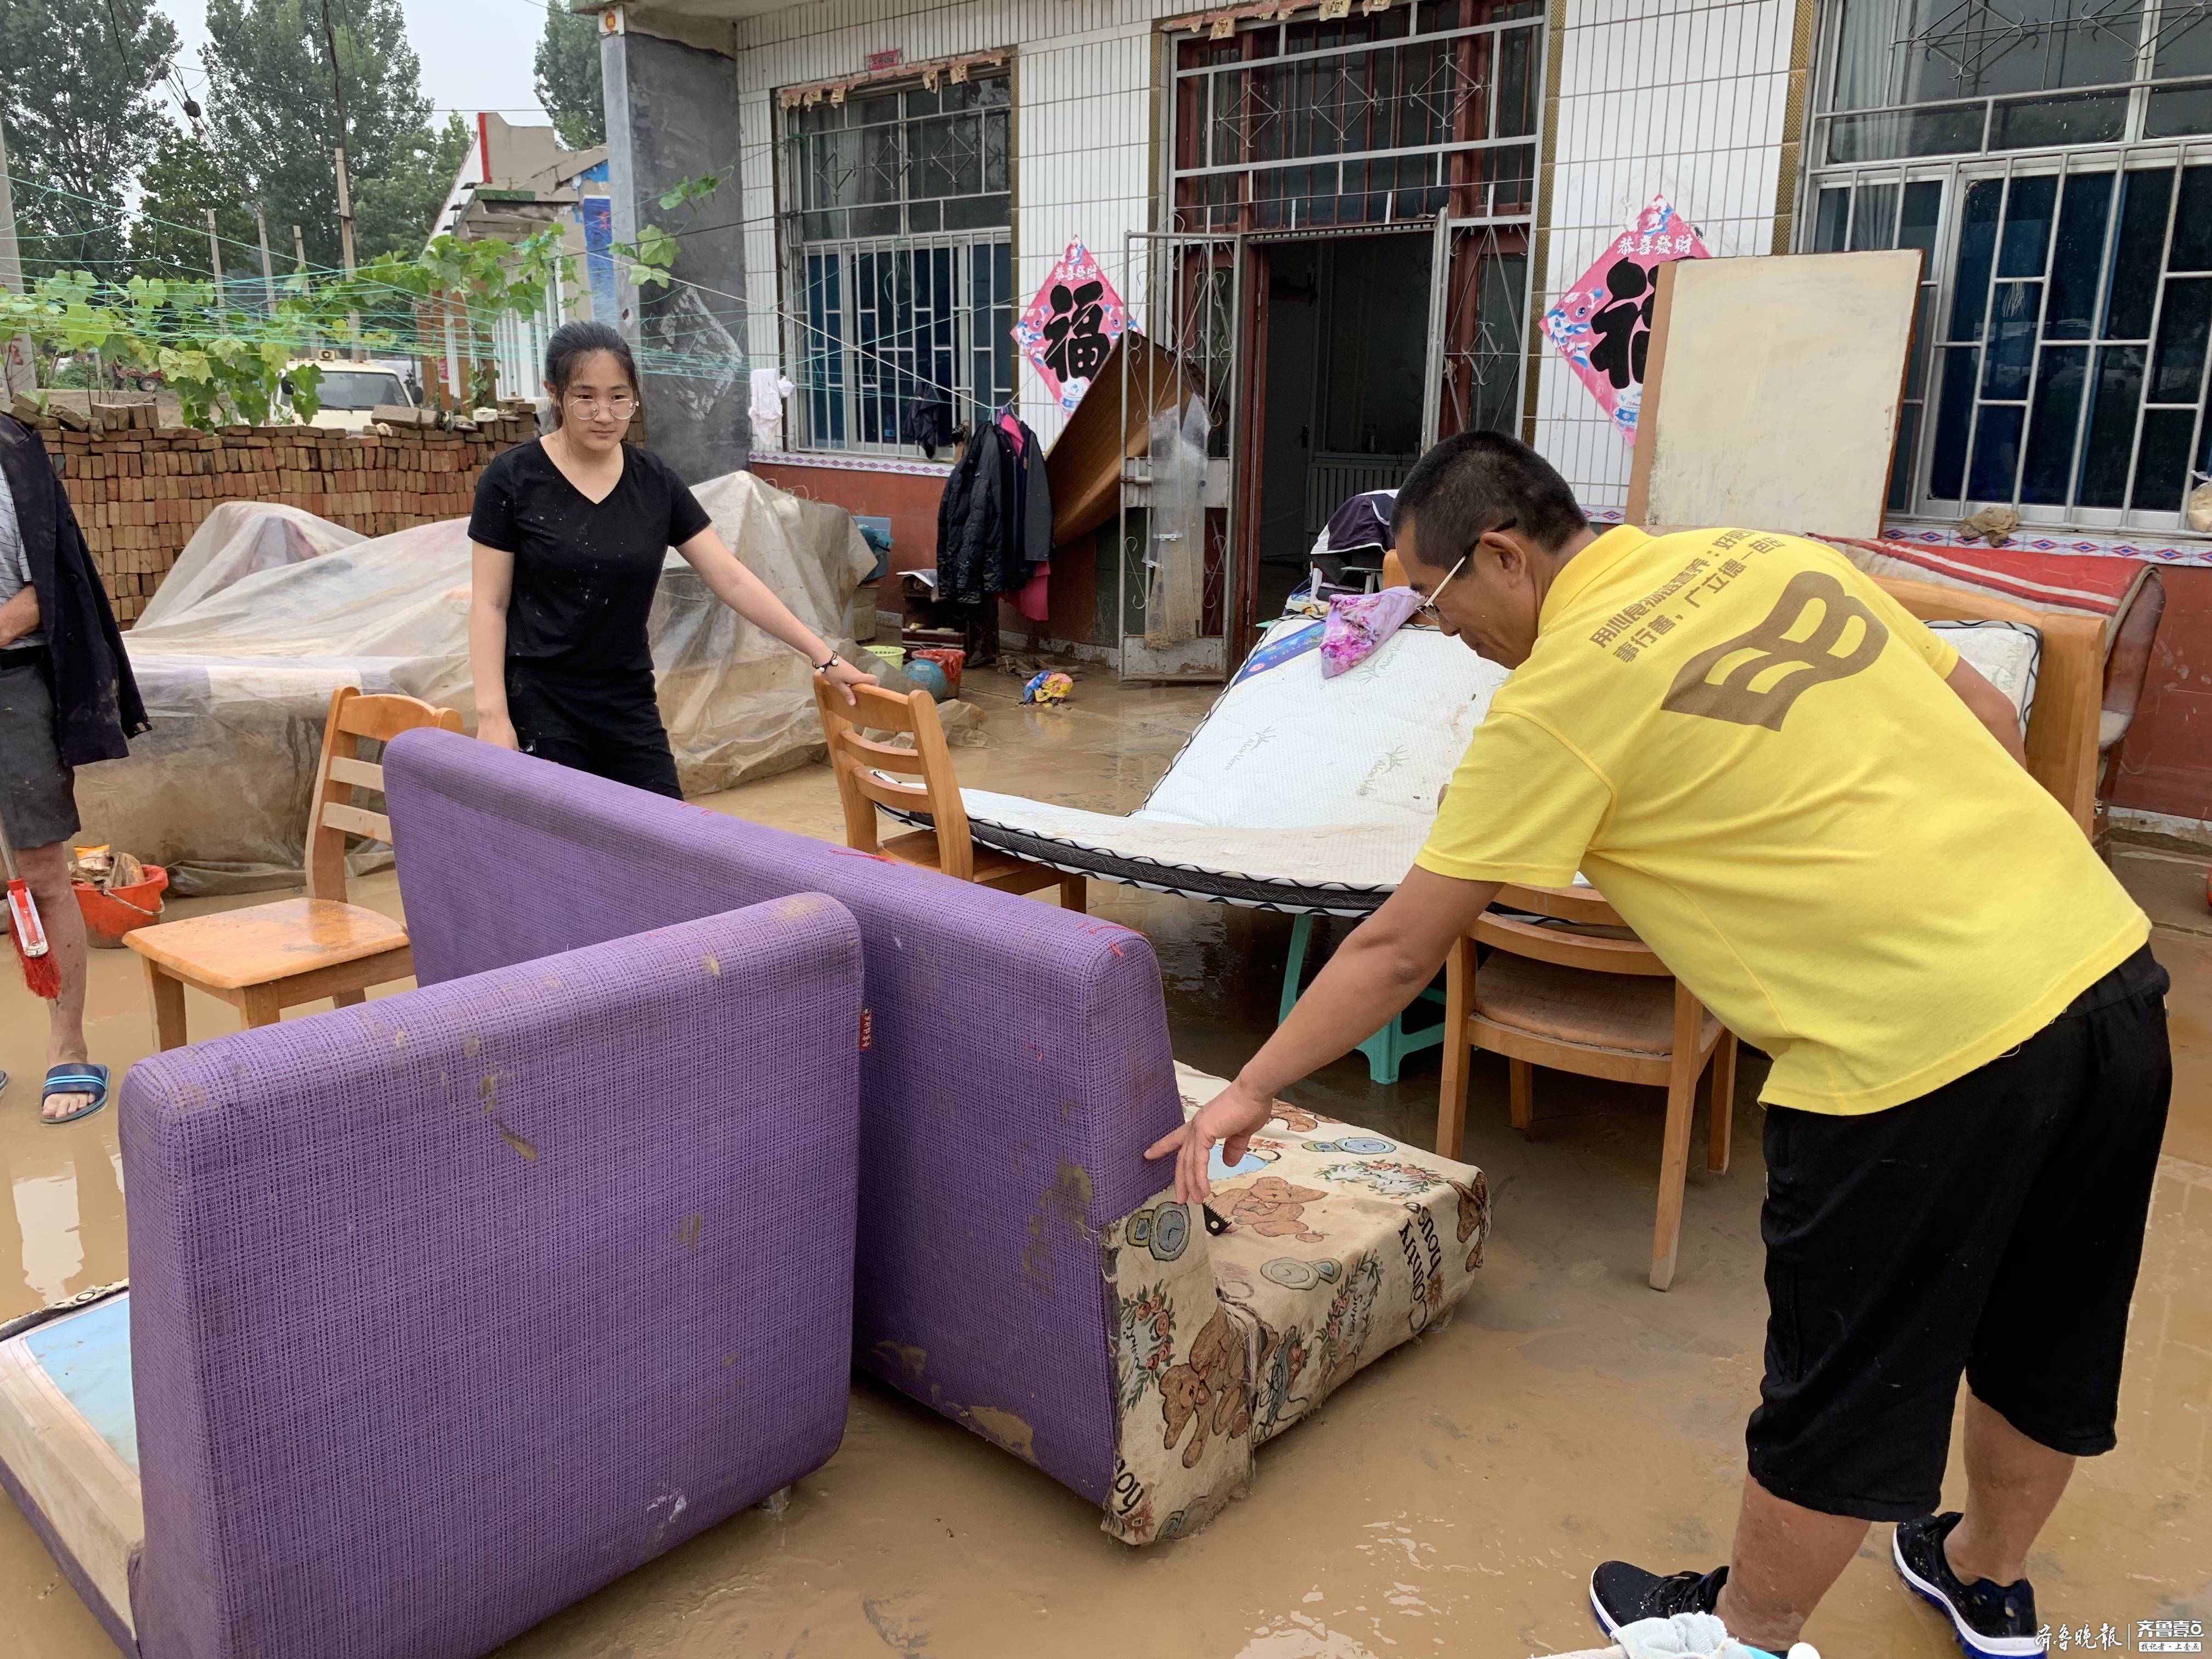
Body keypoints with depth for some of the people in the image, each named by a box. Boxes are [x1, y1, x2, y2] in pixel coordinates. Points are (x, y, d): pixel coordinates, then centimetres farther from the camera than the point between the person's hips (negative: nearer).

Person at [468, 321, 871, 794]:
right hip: (538, 706, -3)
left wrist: (822, 655, -3)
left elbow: (732, 579, 1)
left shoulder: (655, 481, 2)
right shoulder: (513, 478, -6)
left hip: (630, 702, 3)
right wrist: (492, 714, -13)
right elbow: (490, 604, -5)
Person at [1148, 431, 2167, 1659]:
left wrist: (1251, 1089, 9)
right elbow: (1992, 722, 16)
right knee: (2043, 1340, 27)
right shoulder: (1768, 557, 11)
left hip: (1925, 1045, -8)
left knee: (1840, 1395, 14)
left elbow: (1397, 950, -3)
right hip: (2110, 965, 8)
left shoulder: (1556, 699, -8)